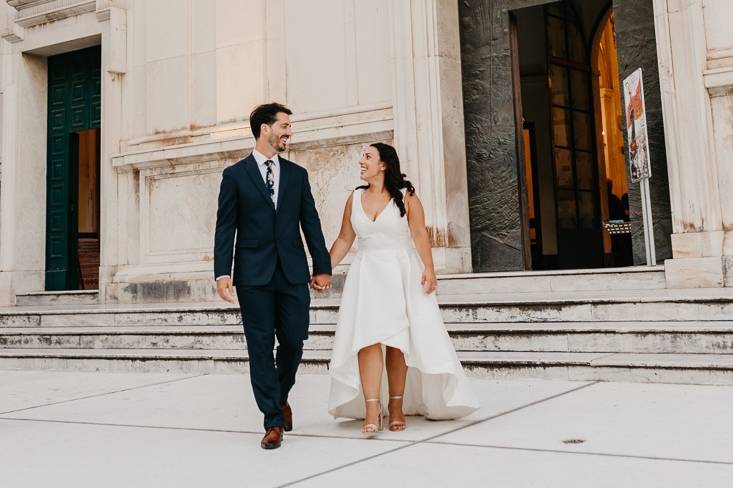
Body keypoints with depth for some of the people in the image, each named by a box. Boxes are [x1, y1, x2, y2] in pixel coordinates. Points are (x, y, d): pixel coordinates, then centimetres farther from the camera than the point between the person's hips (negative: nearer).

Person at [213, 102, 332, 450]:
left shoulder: (297, 174, 12)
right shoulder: (235, 175, 4)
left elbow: (311, 223, 11)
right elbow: (225, 227, 1)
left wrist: (322, 267, 6)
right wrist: (222, 273, -8)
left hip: (293, 273, 3)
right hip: (254, 274, -2)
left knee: (293, 342, 4)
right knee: (261, 347, 0)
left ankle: (280, 397, 32)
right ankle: (273, 421, 9)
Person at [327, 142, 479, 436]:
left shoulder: (405, 195, 0)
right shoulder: (355, 198, 10)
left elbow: (420, 234, -7)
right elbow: (344, 240, 12)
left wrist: (429, 268, -19)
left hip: (401, 273, -2)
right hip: (367, 275, 2)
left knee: (398, 340, 0)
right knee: (368, 337, -10)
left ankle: (397, 406, 9)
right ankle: (371, 411, -15)